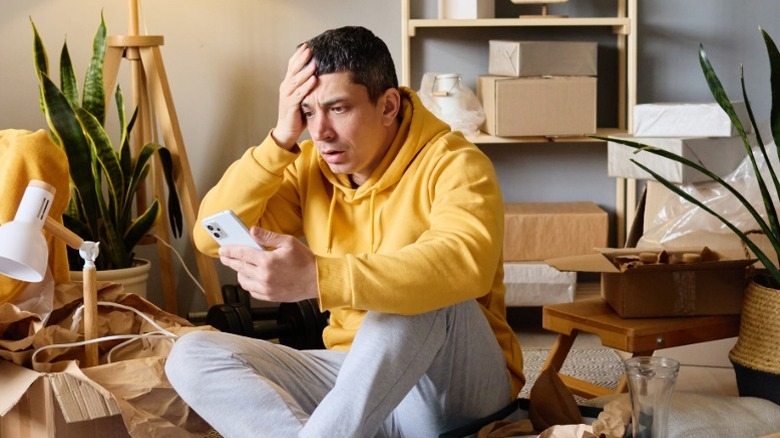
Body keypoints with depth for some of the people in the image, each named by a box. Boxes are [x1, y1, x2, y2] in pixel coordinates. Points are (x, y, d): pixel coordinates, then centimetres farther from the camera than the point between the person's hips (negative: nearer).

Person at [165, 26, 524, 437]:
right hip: (356, 379, 6)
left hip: (458, 385, -5)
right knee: (192, 356, -12)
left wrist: (317, 277, -47)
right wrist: (281, 139, -14)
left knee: (422, 292, -36)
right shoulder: (309, 167, 3)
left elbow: (467, 264, -36)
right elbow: (214, 237, -4)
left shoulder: (452, 163, -14)